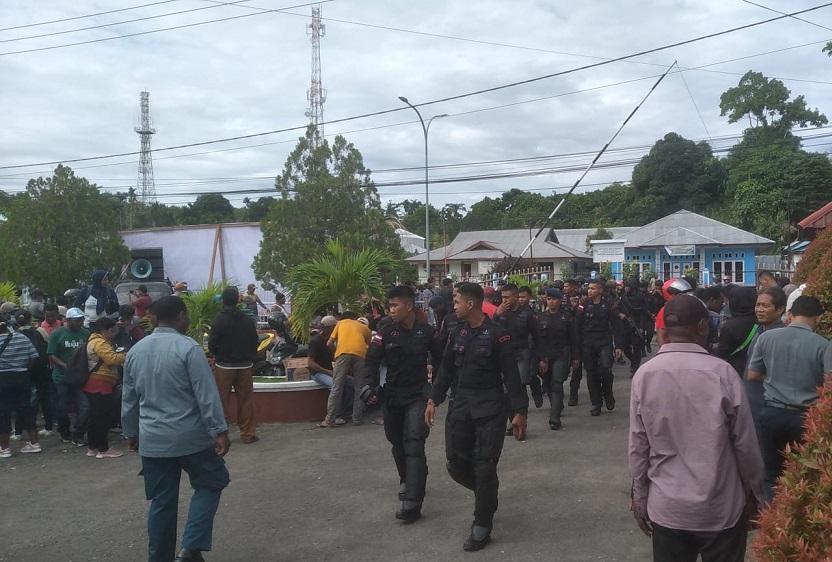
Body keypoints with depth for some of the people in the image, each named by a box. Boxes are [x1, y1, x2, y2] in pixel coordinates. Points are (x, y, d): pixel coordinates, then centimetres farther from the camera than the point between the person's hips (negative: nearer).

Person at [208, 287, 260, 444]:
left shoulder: (219, 319, -11)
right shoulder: (247, 319, 1)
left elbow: (212, 345, -10)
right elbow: (255, 342, 4)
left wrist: (218, 355, 11)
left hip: (224, 366, -3)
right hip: (245, 366, 3)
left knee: (222, 401, 5)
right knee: (245, 401, 8)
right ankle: (248, 434, 12)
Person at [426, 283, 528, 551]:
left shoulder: (497, 334, -11)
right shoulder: (458, 333, 7)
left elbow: (511, 375, -11)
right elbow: (446, 369, 12)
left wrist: (519, 411, -13)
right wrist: (433, 400, 6)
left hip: (490, 407, -6)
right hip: (460, 405, 6)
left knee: (484, 468, -2)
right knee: (456, 465, 6)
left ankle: (482, 526, 11)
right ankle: (487, 493, 35)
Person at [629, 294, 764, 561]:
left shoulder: (644, 375, -9)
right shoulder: (722, 373, -15)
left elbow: (638, 446, -4)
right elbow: (745, 443, -7)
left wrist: (640, 499, 9)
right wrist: (754, 494, 8)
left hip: (666, 508, 2)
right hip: (721, 508, -1)